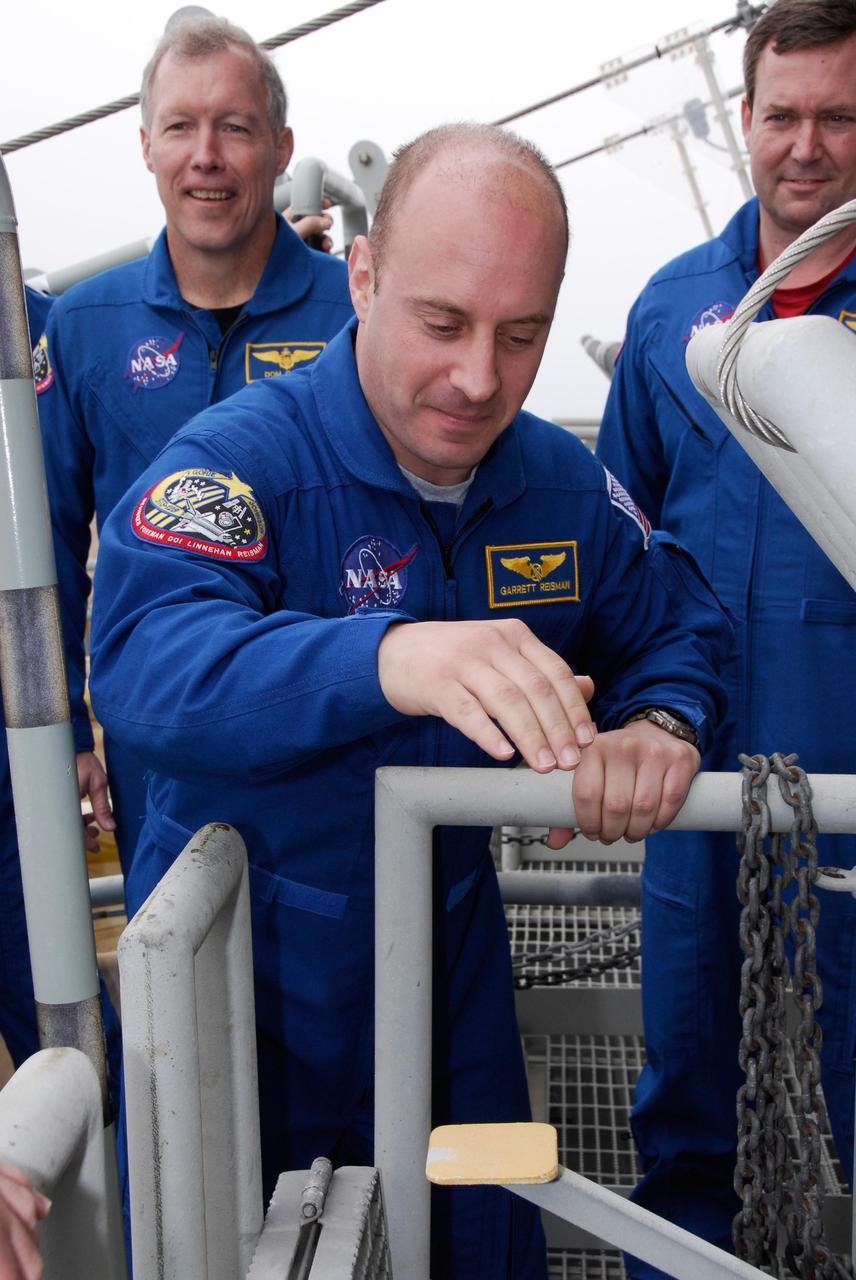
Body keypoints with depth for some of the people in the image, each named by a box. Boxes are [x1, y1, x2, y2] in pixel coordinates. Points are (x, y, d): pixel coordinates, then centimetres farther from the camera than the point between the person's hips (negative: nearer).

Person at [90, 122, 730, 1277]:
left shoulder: (567, 483, -4)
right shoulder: (241, 458, -22)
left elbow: (675, 623, 9)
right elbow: (143, 660, -38)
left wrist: (658, 722, -16)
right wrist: (386, 657, -56)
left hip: (451, 961, 4)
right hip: (243, 971, -4)